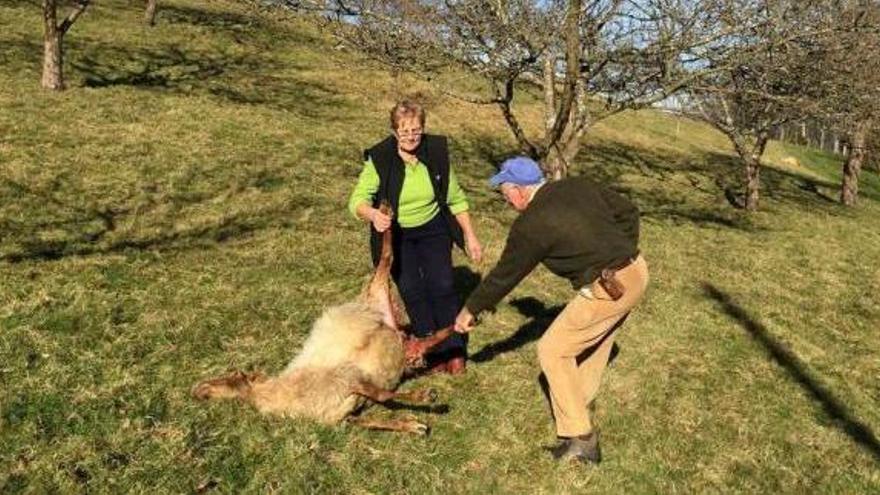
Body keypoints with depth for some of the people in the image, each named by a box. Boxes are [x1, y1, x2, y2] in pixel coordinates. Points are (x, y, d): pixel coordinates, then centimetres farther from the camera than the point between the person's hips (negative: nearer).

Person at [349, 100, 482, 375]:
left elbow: (456, 199, 0)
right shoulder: (379, 158, -18)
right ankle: (436, 354, 7)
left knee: (442, 286, -10)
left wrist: (470, 237, 0)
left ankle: (454, 351, 4)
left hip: (433, 230, 1)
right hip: (396, 234, -1)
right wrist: (372, 214, -47)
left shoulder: (437, 153, -11)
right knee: (412, 291, -7)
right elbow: (358, 199, -25)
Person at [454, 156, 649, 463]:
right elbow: (628, 211, 14)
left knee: (553, 351, 2)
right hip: (638, 271, 9)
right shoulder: (579, 186, 8)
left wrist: (470, 310, 11)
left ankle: (580, 439, 4)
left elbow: (504, 276, -2)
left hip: (607, 291, -9)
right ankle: (582, 400, 46)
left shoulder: (531, 225, -11)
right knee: (597, 334, 29)